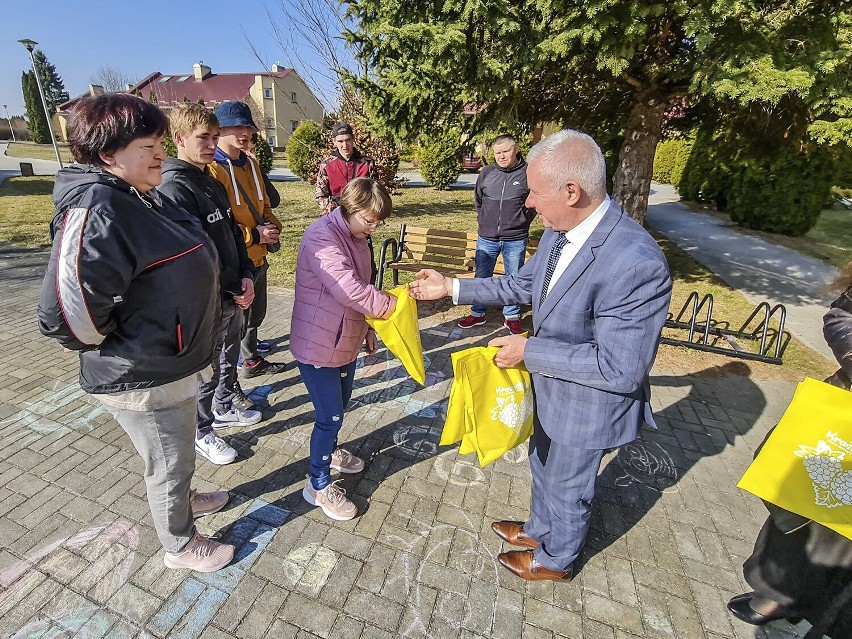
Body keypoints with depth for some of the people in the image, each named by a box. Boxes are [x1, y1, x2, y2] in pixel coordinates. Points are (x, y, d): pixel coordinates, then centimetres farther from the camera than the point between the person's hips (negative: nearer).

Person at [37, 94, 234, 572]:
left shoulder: (145, 198, 5)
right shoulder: (97, 213, -27)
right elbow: (66, 314, -32)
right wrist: (124, 347, -15)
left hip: (171, 363, 9)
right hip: (145, 380, -9)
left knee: (176, 455, 30)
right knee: (170, 463, 13)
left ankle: (183, 498, 56)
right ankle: (181, 546, 38)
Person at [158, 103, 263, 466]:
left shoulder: (212, 184, 10)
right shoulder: (174, 189, -18)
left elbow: (234, 234, 13)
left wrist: (245, 276, -1)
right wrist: (229, 294, -15)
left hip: (233, 295, 8)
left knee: (229, 357, 24)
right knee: (206, 370, 9)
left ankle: (225, 406, 47)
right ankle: (201, 432, 30)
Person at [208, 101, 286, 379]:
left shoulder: (251, 163, 12)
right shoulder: (211, 168, -15)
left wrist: (272, 225, 0)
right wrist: (254, 235, -22)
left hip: (258, 257, 9)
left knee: (255, 315, 23)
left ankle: (252, 361, 44)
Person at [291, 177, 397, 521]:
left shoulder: (356, 237, 6)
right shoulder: (321, 237, -23)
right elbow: (350, 290, -33)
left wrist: (368, 330, 16)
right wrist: (391, 304, -23)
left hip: (346, 340, 9)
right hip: (318, 345, -8)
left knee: (339, 405, 24)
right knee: (330, 416, 2)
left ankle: (329, 450, 50)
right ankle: (318, 484, 24)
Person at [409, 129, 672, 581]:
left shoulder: (636, 262, -35)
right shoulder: (558, 233, -10)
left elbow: (620, 368, -32)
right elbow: (524, 285, 5)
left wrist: (530, 350, -27)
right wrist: (451, 287, 1)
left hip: (588, 404, -7)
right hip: (550, 387, 8)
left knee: (567, 488, 20)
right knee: (543, 466, 30)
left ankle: (555, 559, 52)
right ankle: (540, 528, 60)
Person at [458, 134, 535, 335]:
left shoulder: (527, 173, -4)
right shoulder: (486, 173, 3)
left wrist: (521, 223, 5)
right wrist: (484, 221, 12)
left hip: (515, 239, -2)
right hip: (486, 237, 2)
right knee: (482, 277, 10)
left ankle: (512, 317, 23)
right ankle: (477, 313, 26)